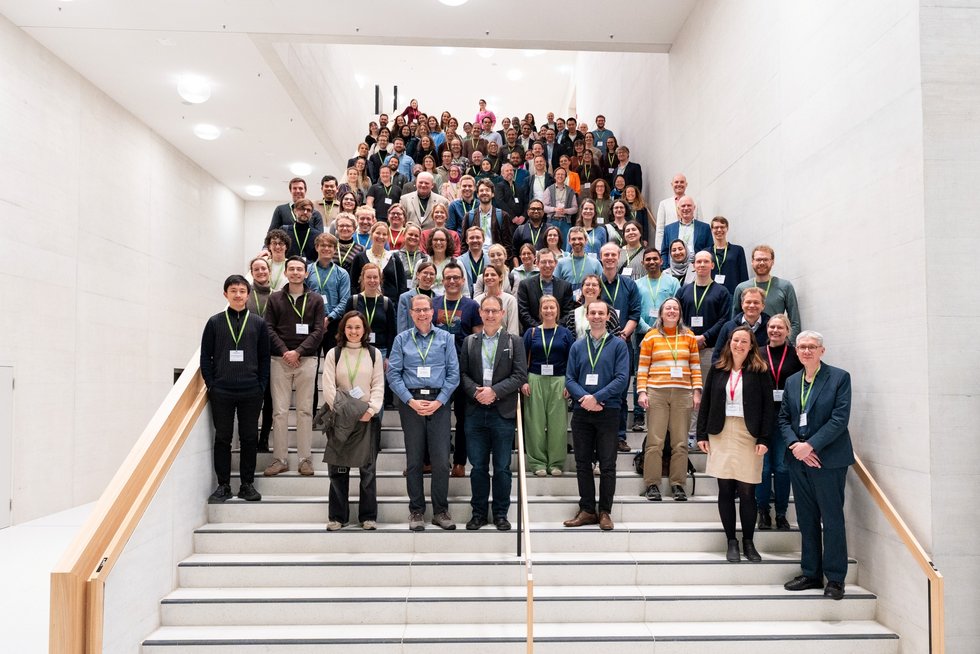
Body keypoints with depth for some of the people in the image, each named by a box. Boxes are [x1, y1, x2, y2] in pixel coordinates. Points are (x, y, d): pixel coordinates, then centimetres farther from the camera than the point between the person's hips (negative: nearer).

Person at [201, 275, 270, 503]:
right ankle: (223, 486, 15)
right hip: (221, 392, 0)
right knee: (222, 439, 6)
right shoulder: (215, 322, 4)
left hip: (251, 393, 0)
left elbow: (264, 358, 6)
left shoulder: (258, 323, 5)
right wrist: (211, 385, -3)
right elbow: (206, 357, 5)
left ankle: (247, 484, 16)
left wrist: (262, 386, -1)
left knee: (249, 439, 6)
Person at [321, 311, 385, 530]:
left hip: (368, 417, 0)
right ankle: (337, 516, 14)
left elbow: (378, 386, 2)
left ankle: (368, 516, 12)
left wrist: (371, 409, -13)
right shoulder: (333, 354, 5)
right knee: (338, 469, 4)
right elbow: (328, 387, -2)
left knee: (368, 468, 3)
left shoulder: (374, 354, 7)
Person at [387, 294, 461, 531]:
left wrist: (439, 402, -7)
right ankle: (416, 511, 15)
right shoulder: (402, 339, 7)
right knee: (414, 459, 5)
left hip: (439, 402, 0)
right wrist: (411, 401, -9)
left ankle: (441, 511, 10)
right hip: (410, 402, 0)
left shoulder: (445, 338, 7)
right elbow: (393, 374, 1)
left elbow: (453, 373, 2)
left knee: (441, 459, -3)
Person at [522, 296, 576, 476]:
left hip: (559, 382, 0)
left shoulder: (565, 333, 8)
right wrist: (523, 381, -4)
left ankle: (556, 463, 8)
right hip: (535, 381, 0)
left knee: (558, 423, 0)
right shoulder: (531, 333, 7)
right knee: (536, 422, 1)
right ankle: (537, 462, 9)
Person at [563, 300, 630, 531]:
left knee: (607, 465, 2)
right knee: (582, 464, 8)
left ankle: (605, 512, 11)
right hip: (581, 411, 3)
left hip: (608, 411, -3)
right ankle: (587, 510, 17)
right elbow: (569, 379, 5)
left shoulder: (618, 345, 1)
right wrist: (584, 397, -13)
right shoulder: (577, 346, 10)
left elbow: (622, 378, -8)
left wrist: (597, 397, -16)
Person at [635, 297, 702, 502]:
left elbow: (695, 366, 13)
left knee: (681, 442, 2)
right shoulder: (651, 336, 7)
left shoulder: (689, 336, 12)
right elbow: (642, 368, 5)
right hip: (656, 393, -2)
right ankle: (652, 485, 3)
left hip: (683, 394, 2)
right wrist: (642, 392, -4)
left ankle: (678, 485, 10)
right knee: (655, 441, -5)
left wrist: (696, 392, 5)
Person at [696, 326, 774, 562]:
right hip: (720, 434, 2)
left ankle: (748, 542, 16)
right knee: (725, 491, 4)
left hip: (748, 435, -2)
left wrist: (764, 439, -8)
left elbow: (767, 407, -2)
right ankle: (731, 542, 15)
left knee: (747, 492, 0)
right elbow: (705, 403, 8)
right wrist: (701, 434, 3)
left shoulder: (760, 372, 1)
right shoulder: (716, 370, 8)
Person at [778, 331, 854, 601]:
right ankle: (811, 573, 21)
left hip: (828, 459, -5)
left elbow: (840, 418, -12)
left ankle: (835, 578, 12)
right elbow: (783, 418, 11)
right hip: (798, 459, 5)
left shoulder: (839, 377, -4)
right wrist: (794, 445, -8)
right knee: (806, 519, 11)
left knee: (832, 519, 1)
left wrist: (810, 445, -17)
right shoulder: (792, 381, 12)